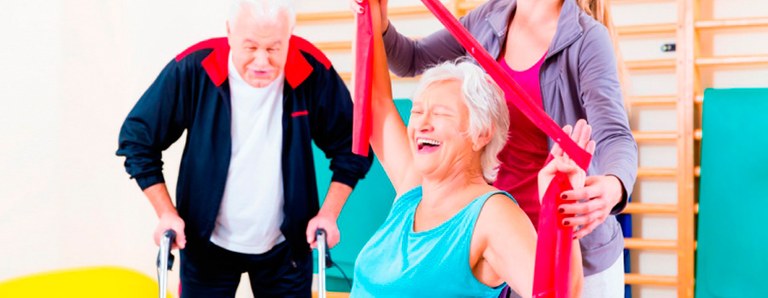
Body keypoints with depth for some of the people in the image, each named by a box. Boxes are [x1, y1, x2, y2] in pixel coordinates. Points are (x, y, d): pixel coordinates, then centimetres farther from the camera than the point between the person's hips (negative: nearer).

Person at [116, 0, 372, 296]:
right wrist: (166, 213, -10)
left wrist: (328, 213, -9)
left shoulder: (313, 71, -16)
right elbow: (137, 138, -8)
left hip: (285, 245, 1)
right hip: (208, 243, -1)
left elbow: (351, 147, -3)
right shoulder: (194, 69, -19)